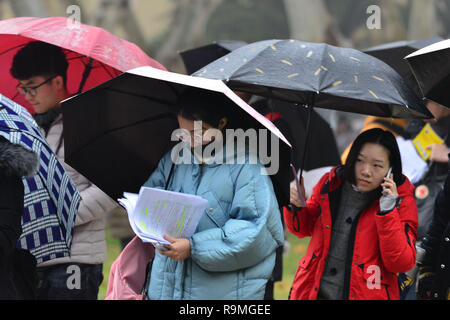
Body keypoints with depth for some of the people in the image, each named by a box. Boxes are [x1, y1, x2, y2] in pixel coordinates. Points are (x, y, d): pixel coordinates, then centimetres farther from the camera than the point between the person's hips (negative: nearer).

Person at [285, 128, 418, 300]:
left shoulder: (401, 201, -8)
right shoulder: (331, 184, 0)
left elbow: (401, 264, -15)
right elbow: (304, 229, 14)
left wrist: (388, 211, -21)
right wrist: (296, 208, -6)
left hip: (366, 295, -3)